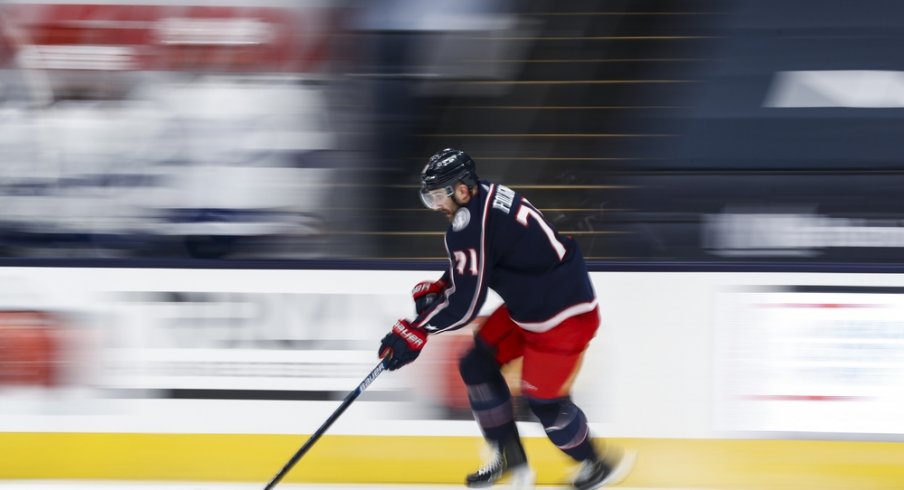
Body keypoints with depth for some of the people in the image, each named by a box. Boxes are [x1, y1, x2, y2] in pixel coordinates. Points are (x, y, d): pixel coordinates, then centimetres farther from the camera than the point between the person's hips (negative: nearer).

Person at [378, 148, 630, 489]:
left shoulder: (472, 226, -28)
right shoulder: (486, 198, 1)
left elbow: (464, 305, -26)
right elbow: (473, 267, 17)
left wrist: (413, 334, -20)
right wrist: (435, 289, 3)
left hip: (564, 317, -10)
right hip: (528, 306, 10)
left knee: (544, 400, 1)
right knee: (477, 365, 12)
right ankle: (510, 461, 23)